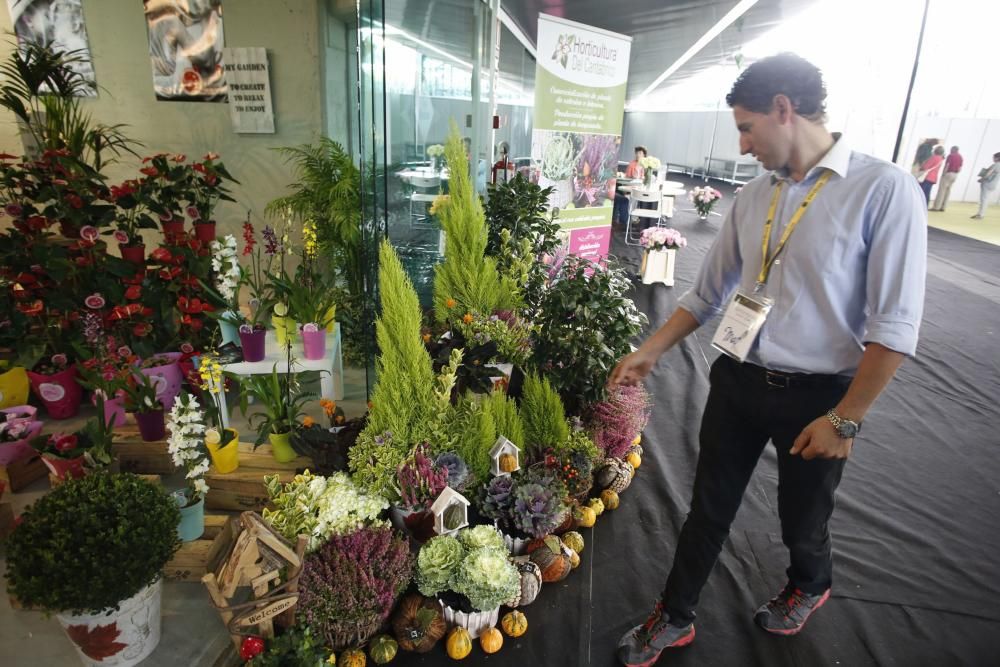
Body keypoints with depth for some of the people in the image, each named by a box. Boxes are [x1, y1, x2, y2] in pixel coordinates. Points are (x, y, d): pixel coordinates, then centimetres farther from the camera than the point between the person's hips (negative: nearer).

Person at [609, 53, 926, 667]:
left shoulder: (885, 190, -15)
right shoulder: (754, 196, 2)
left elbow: (894, 327, -16)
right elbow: (707, 294, 9)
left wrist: (845, 420, -15)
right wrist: (649, 353, 6)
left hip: (815, 396, -4)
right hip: (737, 382, 4)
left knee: (802, 521, 21)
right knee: (709, 510, 15)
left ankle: (811, 586, 55)